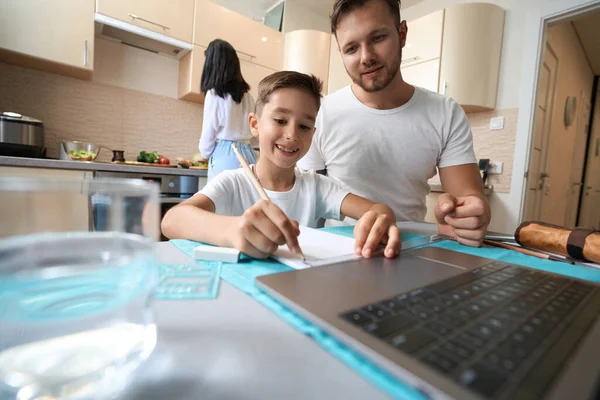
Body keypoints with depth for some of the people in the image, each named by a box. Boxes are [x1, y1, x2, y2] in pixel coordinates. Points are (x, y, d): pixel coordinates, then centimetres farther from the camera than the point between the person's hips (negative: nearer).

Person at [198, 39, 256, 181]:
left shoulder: (214, 94, -4)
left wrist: (204, 155, 15)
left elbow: (209, 132, -1)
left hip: (224, 154, -6)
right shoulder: (247, 94, 13)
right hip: (247, 153, 6)